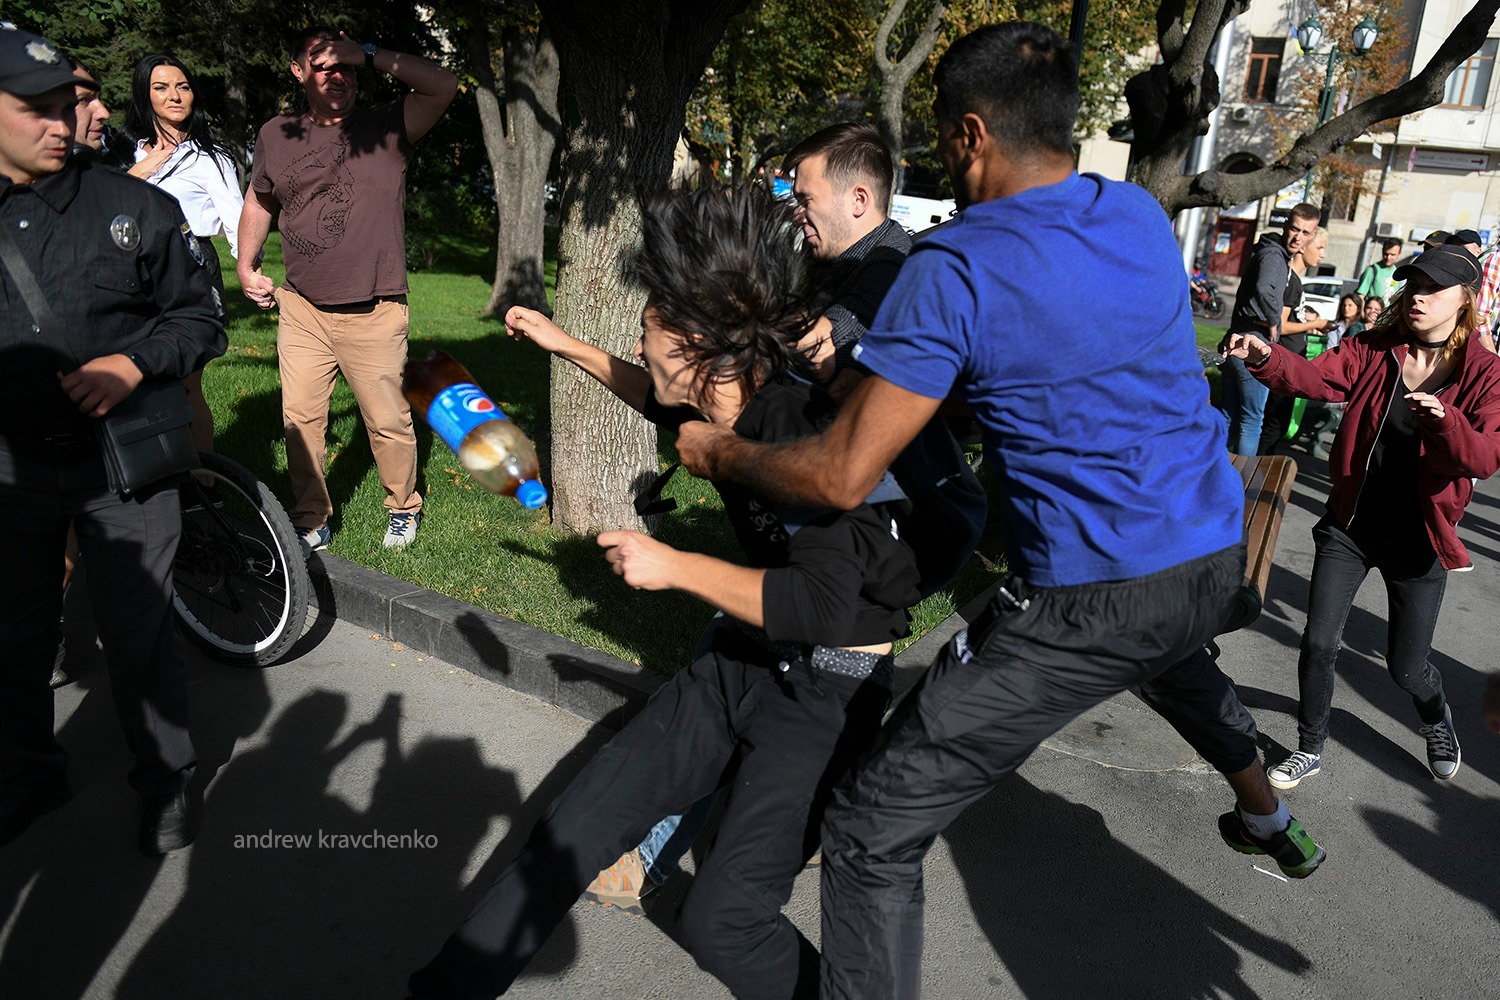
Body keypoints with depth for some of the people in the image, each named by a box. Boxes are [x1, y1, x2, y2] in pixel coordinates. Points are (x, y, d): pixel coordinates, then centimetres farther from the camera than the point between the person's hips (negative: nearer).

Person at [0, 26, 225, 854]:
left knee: (138, 636, 5)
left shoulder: (135, 208, -5)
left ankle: (165, 781, 25)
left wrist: (134, 363, -18)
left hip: (120, 462, -2)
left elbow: (200, 317, 0)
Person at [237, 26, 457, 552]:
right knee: (300, 418, 3)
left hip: (375, 314, -3)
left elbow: (443, 85, -17)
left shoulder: (385, 128, -2)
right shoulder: (276, 135, 9)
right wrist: (247, 266, 16)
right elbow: (258, 202, 24)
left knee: (388, 420, 5)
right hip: (302, 308, 3)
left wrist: (369, 53, -14)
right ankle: (311, 521, 18)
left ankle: (404, 508, 27)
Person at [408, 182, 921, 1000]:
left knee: (720, 918, -16)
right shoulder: (726, 400, -1)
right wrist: (567, 347, 28)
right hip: (745, 657, 8)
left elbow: (825, 604, -37)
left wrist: (672, 566, -26)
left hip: (827, 689, -8)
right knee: (586, 811, 6)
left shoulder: (801, 429, -27)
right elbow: (659, 398, 25)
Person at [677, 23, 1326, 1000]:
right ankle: (1272, 820, 69)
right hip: (1216, 558, 9)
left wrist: (720, 453, 0)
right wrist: (875, 355, 19)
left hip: (1087, 603, -8)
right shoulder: (1142, 215, 4)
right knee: (1175, 662, 45)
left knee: (873, 830, -1)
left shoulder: (954, 269, -18)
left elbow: (844, 476, -19)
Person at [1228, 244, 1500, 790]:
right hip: (1349, 525, 1)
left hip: (1417, 539, -1)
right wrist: (1267, 358, -38)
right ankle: (1311, 749, 22)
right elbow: (1315, 376, -18)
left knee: (1406, 664, 11)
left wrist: (1443, 419, -36)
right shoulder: (1373, 350, -3)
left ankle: (1438, 722, 48)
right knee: (1318, 643, -1)